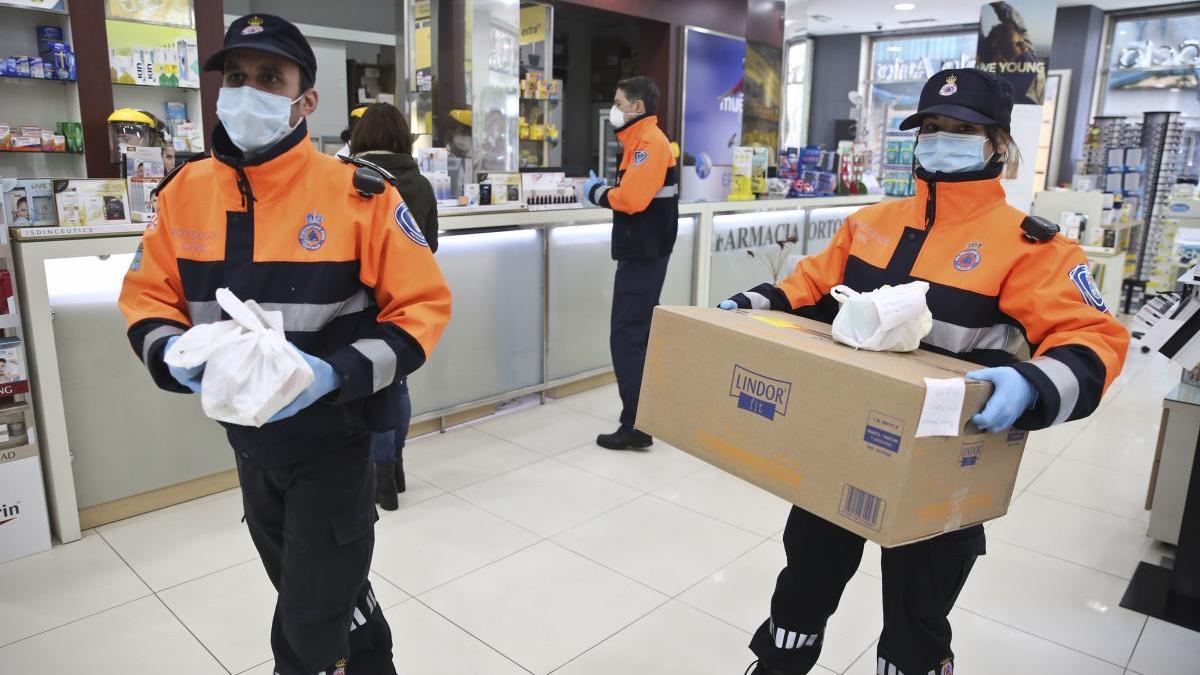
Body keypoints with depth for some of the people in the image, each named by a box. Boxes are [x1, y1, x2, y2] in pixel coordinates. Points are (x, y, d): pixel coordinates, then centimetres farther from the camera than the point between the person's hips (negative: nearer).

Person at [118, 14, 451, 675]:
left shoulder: (357, 194, -17)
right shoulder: (185, 191, -2)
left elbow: (423, 304, -14)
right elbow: (147, 297, 7)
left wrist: (338, 372, -26)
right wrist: (172, 354, -15)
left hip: (331, 438, -5)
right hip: (245, 437, 5)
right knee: (312, 590, 25)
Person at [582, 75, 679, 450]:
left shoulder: (650, 142, -15)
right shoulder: (641, 141, 19)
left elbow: (631, 198, -25)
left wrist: (596, 192, -9)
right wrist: (603, 188, 1)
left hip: (642, 256, -11)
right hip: (642, 252, 11)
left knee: (627, 339, -8)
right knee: (637, 336, 15)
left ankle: (635, 427, -2)